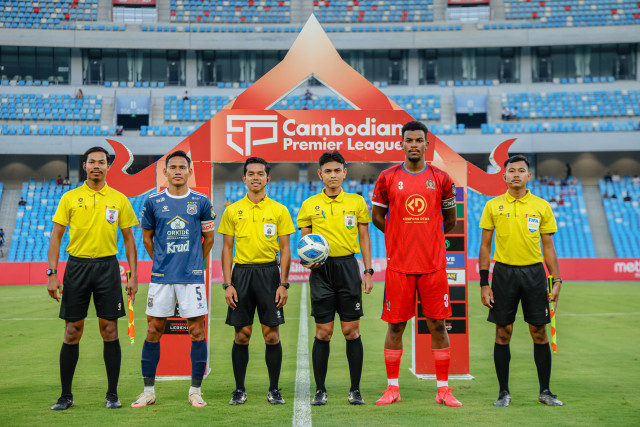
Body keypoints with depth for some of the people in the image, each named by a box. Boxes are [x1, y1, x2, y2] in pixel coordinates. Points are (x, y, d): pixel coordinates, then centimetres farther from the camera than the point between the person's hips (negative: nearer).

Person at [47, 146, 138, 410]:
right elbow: (56, 236, 3)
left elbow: (129, 239, 9)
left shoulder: (119, 200, 5)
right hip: (77, 266, 0)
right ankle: (66, 396, 12)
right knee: (72, 331, 2)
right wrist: (52, 273, -6)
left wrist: (133, 275, 2)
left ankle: (112, 394, 10)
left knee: (109, 330, 0)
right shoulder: (69, 198, 3)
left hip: (107, 267, 0)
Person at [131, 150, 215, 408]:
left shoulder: (201, 202, 3)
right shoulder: (153, 202, 4)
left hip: (192, 276, 0)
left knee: (197, 331, -1)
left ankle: (195, 391, 8)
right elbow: (147, 237, 15)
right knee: (154, 331, 2)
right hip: (161, 276, 1)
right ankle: (148, 391, 12)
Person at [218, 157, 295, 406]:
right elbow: (227, 248, 6)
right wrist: (228, 284, -2)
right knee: (242, 335, 2)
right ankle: (239, 390, 13)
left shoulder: (279, 210, 4)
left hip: (269, 273, 0)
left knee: (272, 334, -1)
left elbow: (285, 249, 4)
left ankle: (274, 390, 10)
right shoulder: (233, 211, 6)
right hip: (241, 273, 1)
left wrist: (283, 284, -3)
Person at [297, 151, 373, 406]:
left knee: (351, 331, 0)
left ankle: (355, 390, 9)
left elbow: (364, 238, 9)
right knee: (323, 332, 1)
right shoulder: (309, 205, 5)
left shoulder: (357, 202, 6)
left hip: (348, 267, 0)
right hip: (321, 270, 0)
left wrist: (368, 271, 3)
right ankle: (320, 390, 10)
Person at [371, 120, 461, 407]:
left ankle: (443, 389, 10)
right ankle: (392, 387, 14)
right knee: (395, 325, 3)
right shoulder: (388, 178, 2)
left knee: (437, 325, 2)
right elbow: (377, 216, 12)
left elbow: (450, 220, 15)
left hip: (434, 264, 1)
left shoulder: (441, 178, 4)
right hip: (398, 264, 0)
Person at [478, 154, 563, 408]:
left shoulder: (542, 206, 5)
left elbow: (548, 246, 8)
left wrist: (557, 280, 1)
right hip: (504, 272, 0)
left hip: (534, 272, 1)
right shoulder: (493, 206, 3)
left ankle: (545, 391, 14)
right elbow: (485, 246, 5)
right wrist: (484, 283, -1)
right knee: (503, 334, 2)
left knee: (539, 333, 3)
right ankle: (504, 392, 12)